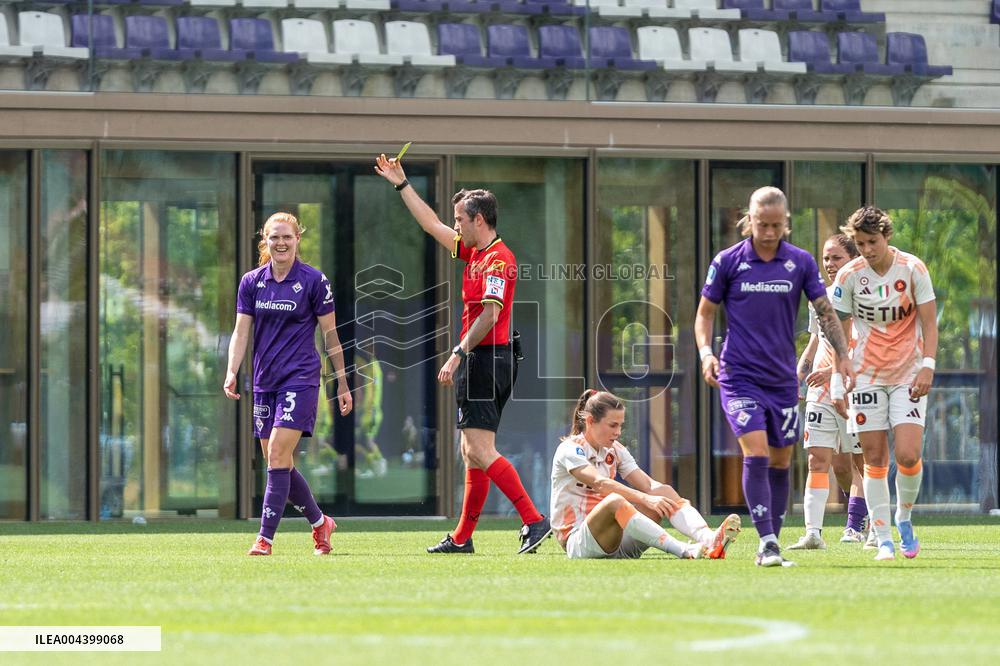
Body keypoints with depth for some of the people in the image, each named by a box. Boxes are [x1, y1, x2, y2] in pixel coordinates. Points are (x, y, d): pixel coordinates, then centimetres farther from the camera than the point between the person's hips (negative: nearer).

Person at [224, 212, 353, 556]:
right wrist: (232, 371, -11)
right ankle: (319, 522, 26)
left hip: (300, 378, -5)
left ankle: (265, 537, -17)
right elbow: (241, 332, 5)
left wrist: (343, 384, 3)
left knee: (278, 453, -16)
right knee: (279, 462, 6)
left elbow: (331, 335, 2)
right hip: (265, 382, 5)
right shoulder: (251, 282, 7)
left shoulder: (313, 281, -3)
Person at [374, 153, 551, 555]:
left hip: (486, 359, -10)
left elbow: (490, 314, -23)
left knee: (480, 451, -16)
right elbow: (432, 225, 28)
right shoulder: (475, 253, 16)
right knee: (472, 452, 12)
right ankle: (462, 537, 16)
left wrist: (458, 354, -24)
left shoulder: (496, 259, -14)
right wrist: (401, 184, 31)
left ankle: (533, 521, -21)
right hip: (479, 363, 10)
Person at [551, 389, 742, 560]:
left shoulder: (615, 450, 13)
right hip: (576, 543, -7)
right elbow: (600, 483, -26)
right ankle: (685, 551, -52)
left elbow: (647, 485, 0)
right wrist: (646, 499, -37)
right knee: (614, 501, -37)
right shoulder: (570, 449, -8)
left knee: (664, 492, -12)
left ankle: (708, 538, -39)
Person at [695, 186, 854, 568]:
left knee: (780, 462, 7)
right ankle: (767, 542, -19)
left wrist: (843, 357, -5)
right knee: (756, 455, -17)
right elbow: (705, 311, 6)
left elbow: (825, 311, 6)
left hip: (783, 378, 3)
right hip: (739, 375, -3)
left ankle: (771, 545, 16)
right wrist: (706, 353, -9)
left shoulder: (801, 262, 2)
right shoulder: (727, 262, -2)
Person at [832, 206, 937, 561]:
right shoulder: (849, 276, -4)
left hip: (909, 373, -1)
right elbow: (841, 329, 4)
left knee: (908, 455, -13)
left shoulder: (912, 269, -7)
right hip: (866, 375, 1)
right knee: (875, 460, -2)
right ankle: (883, 540, 4)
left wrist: (927, 366, -14)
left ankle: (904, 517, 14)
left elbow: (929, 322, -3)